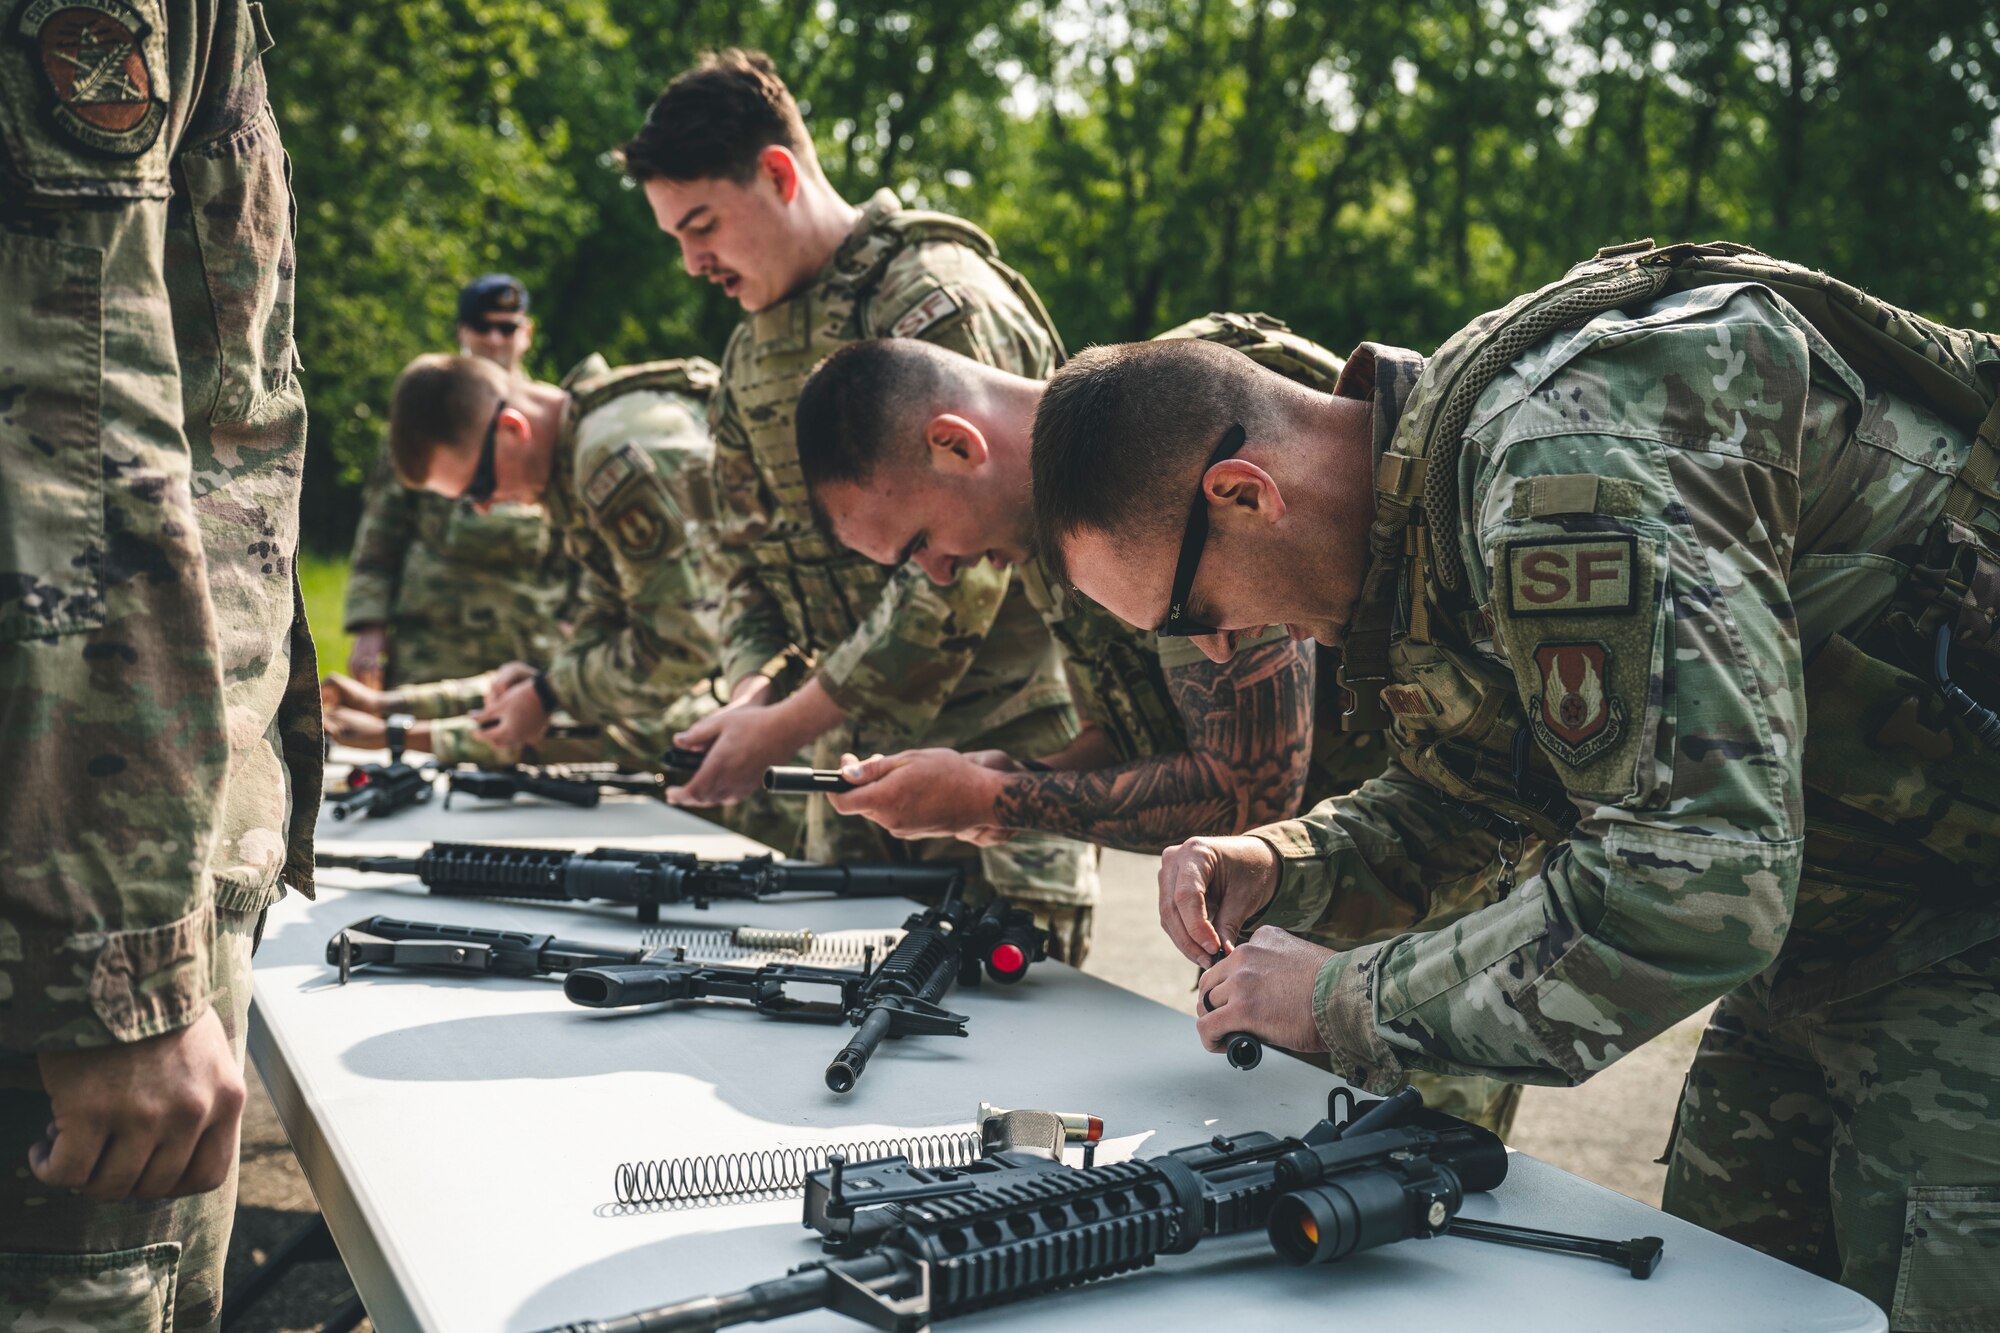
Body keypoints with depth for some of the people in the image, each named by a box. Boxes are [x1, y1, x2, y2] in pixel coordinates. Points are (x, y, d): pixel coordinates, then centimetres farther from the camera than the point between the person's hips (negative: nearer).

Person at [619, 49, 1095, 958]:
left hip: (999, 748, -7)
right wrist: (757, 690, -5)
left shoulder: (936, 304, -14)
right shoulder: (751, 351, 13)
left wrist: (784, 726, -19)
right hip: (852, 761, 7)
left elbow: (958, 571, -22)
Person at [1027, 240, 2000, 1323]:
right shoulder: (1422, 504, 0)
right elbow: (1455, 794, 15)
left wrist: (1343, 1005, -27)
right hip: (1839, 907, 9)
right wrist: (1283, 866, -5)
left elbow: (1691, 884, -39)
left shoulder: (1564, 455, -32)